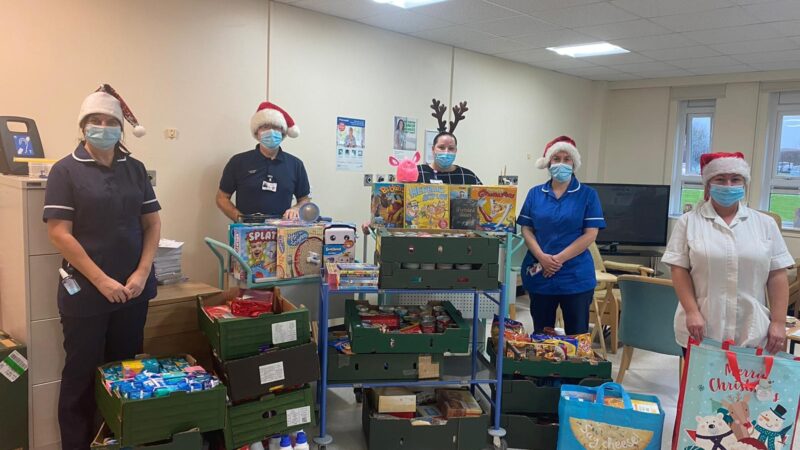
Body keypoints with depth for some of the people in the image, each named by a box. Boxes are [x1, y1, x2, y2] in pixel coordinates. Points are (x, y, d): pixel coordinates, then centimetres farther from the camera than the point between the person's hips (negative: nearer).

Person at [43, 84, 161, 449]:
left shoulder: (135, 169, 6)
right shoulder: (66, 170, -5)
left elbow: (152, 223, 7)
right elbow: (59, 233, -11)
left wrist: (142, 273, -6)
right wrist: (101, 279, -16)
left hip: (132, 290, 4)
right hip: (85, 292, -4)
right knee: (81, 375, 7)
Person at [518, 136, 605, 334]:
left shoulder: (588, 195, 0)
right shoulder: (535, 194, 7)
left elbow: (590, 234, -6)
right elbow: (526, 230, 4)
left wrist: (559, 259, -15)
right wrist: (542, 257, -12)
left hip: (576, 277, -2)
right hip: (539, 275, 2)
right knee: (540, 336, 13)